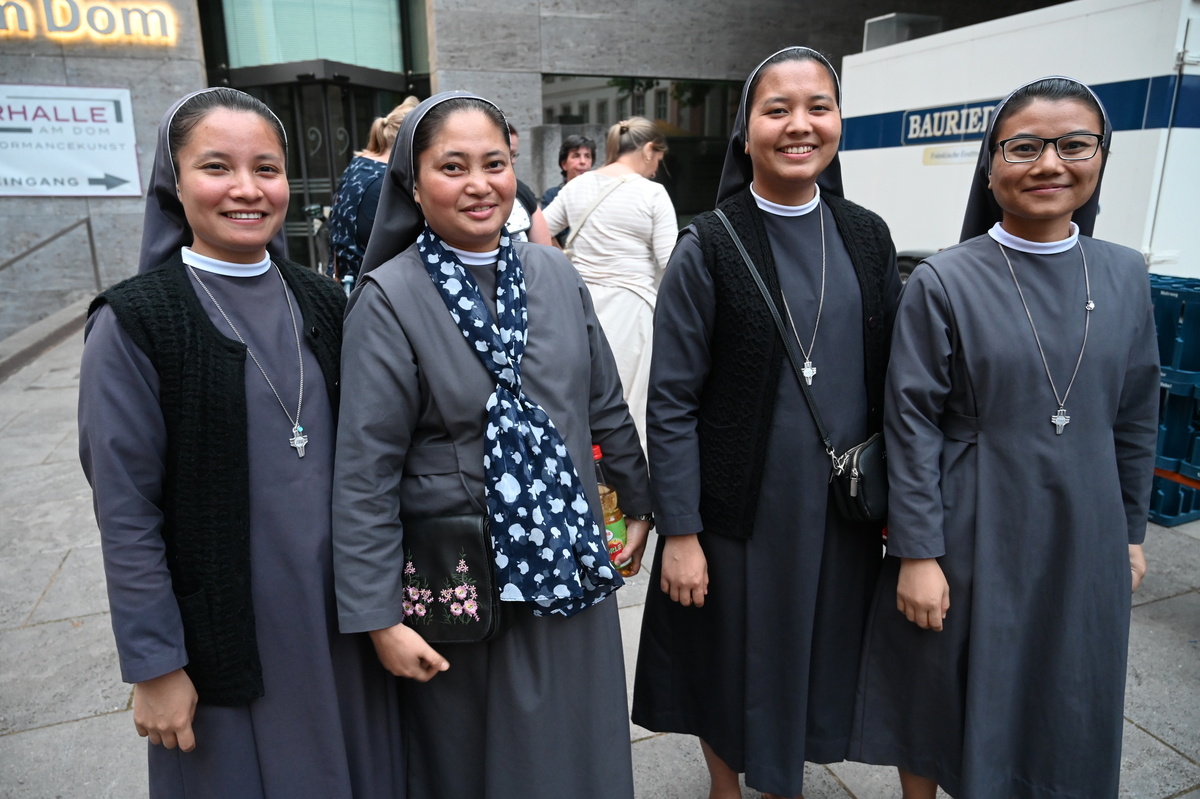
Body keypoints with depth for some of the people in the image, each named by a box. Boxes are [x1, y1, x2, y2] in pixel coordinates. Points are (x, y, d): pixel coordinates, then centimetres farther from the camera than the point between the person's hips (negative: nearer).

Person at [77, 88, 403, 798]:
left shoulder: (322, 302, 2)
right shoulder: (135, 321, -12)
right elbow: (124, 510, -12)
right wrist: (154, 665, -10)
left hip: (341, 609, 4)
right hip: (226, 626, -4)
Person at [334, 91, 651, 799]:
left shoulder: (557, 276, 0)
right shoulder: (389, 299, -13)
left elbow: (606, 406, 9)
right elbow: (365, 471, -14)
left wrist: (641, 501, 15)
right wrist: (378, 615, -14)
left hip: (569, 564, 4)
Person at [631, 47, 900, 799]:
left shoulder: (867, 237, 1)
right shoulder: (709, 247, -11)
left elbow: (891, 381, 7)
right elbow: (671, 401, -12)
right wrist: (679, 533, -13)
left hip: (841, 506, 4)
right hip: (740, 508, -3)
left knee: (814, 659, 20)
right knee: (733, 666, 15)